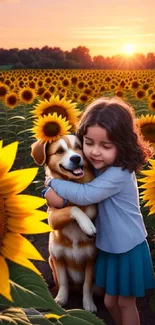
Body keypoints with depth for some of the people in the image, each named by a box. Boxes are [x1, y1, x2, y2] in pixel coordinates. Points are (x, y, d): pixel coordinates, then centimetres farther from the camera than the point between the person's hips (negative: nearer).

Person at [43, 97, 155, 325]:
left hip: (129, 249, -7)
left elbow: (85, 195, -32)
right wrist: (52, 192, -25)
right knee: (110, 301, 22)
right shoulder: (95, 165, -7)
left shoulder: (119, 174, -30)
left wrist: (53, 183, -17)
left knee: (125, 303, 14)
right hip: (109, 247, 7)